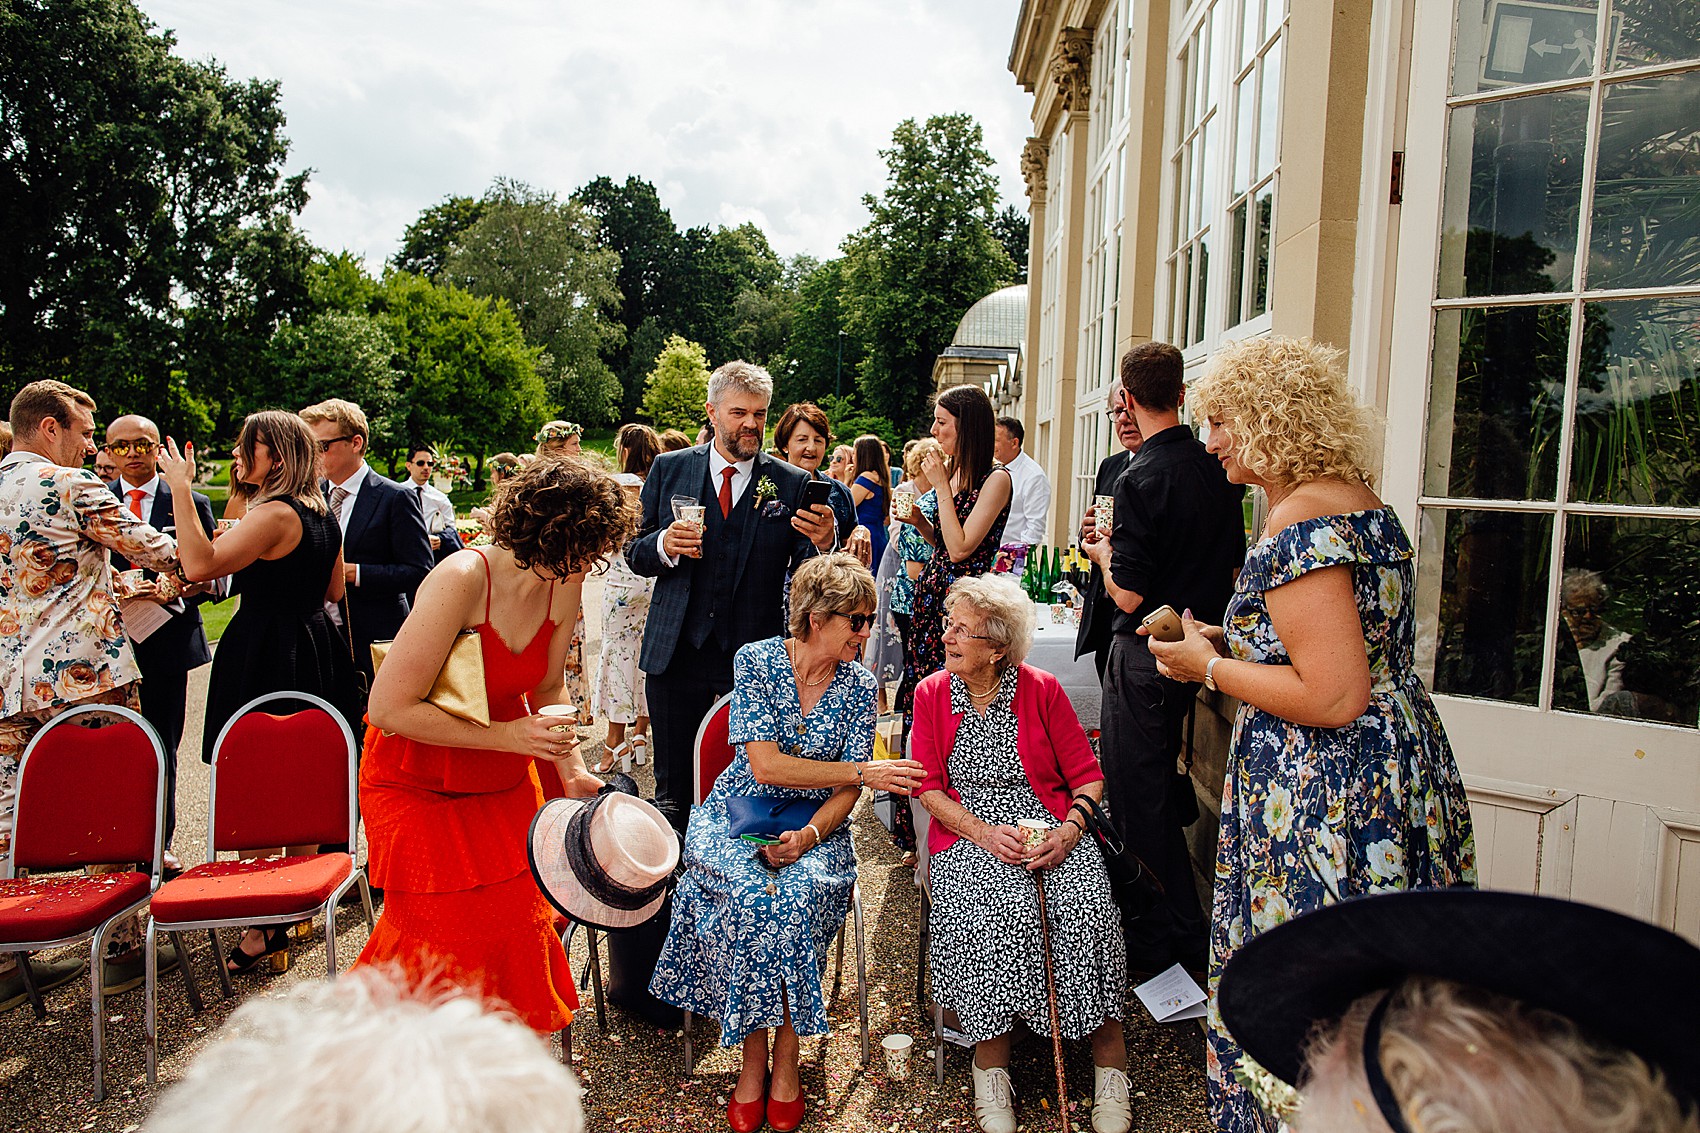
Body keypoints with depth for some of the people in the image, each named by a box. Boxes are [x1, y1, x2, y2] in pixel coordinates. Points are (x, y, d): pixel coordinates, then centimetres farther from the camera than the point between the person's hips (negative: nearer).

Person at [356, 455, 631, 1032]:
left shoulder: (564, 587, -8)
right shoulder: (462, 580, -29)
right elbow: (391, 709, -27)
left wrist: (572, 767, -7)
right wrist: (505, 735, -28)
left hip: (503, 782, 6)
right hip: (419, 787, -5)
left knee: (518, 919, 10)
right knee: (442, 943, 1)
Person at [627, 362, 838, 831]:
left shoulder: (794, 484, 1)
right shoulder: (669, 469, 5)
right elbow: (635, 554, 9)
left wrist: (822, 544, -22)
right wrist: (664, 545, -12)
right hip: (677, 651, 1)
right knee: (672, 788, 12)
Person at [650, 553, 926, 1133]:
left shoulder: (859, 686, -1)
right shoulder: (757, 660, -8)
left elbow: (846, 794, -1)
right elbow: (765, 765, -15)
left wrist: (808, 835, -22)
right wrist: (864, 771, -16)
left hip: (816, 824, 1)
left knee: (799, 895, -29)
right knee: (747, 894, -30)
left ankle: (785, 1059, -12)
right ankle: (753, 1057, -12)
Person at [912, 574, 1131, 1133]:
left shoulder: (1043, 690, 1)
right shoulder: (931, 694, 4)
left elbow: (1088, 776, 4)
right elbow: (928, 787, 2)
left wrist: (1070, 830, -15)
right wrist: (982, 832, -13)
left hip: (1049, 828, 0)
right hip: (968, 834, 0)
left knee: (1090, 908, -26)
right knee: (1006, 910, -30)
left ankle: (1110, 1064, -9)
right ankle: (991, 1062, -13)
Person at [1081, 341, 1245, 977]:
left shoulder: (1140, 480, -21)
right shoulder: (1218, 469, 2)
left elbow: (1128, 594, -21)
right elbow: (1233, 565, 12)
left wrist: (1105, 553, -3)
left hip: (1147, 655, -8)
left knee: (1138, 793, 5)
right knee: (1165, 777, 24)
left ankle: (1172, 937, 15)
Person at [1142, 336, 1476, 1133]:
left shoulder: (1300, 525, -21)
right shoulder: (1364, 504, 11)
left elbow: (1334, 698, -25)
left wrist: (1209, 666, -13)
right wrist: (1228, 645, 15)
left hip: (1326, 801, -10)